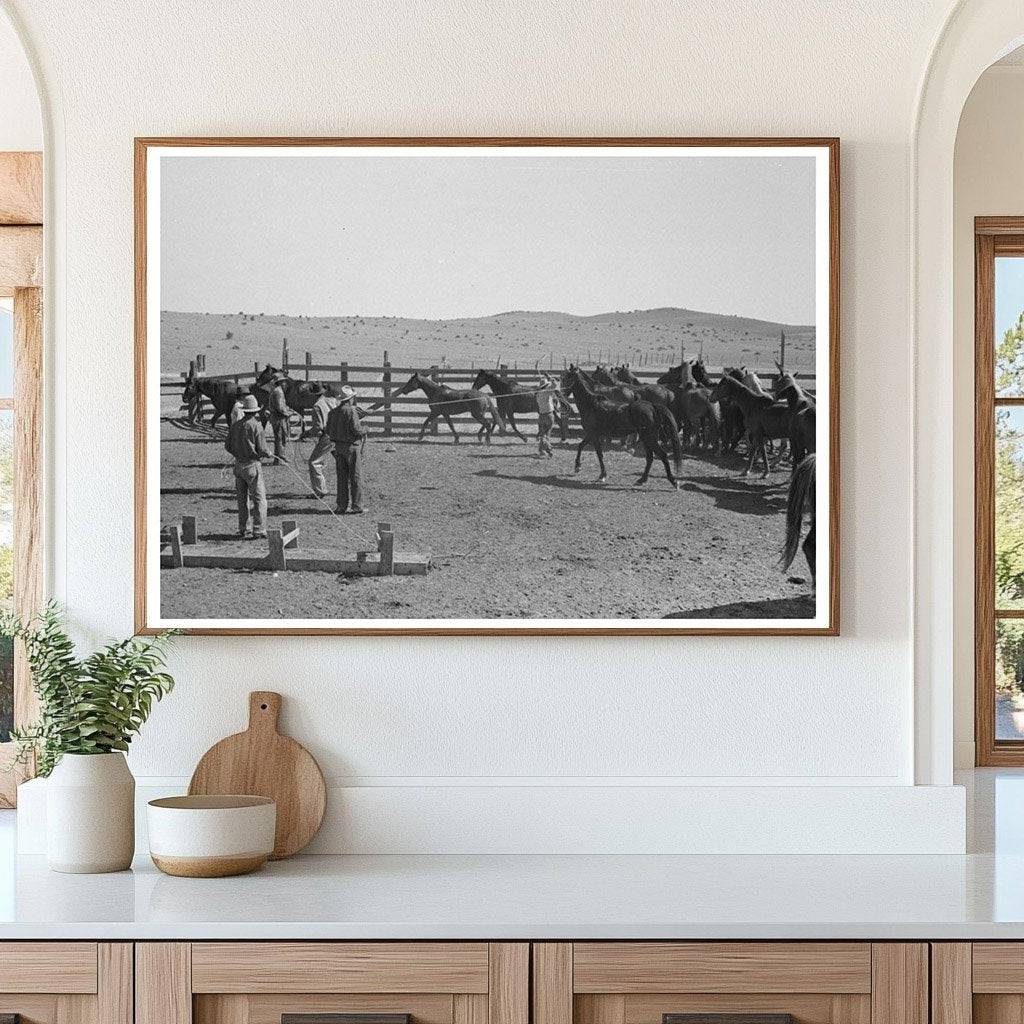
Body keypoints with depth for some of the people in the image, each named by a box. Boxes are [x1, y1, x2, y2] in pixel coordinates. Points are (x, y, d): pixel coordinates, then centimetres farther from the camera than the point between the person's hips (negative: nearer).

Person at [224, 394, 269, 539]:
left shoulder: (235, 425, 3)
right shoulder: (256, 426, -14)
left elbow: (228, 446, 8)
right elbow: (261, 449, -16)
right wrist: (268, 453, 5)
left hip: (239, 465, 6)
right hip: (253, 465, -6)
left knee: (242, 499, 16)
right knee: (259, 498, -2)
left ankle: (242, 529, 21)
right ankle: (258, 530, -7)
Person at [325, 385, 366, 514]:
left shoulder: (333, 412, 6)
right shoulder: (351, 411, -16)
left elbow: (328, 431, 7)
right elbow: (356, 429, -21)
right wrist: (364, 432, -1)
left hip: (338, 446, 7)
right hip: (352, 446, -7)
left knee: (342, 478, 11)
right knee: (356, 478, 0)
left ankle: (342, 506, 13)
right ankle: (357, 507, 0)